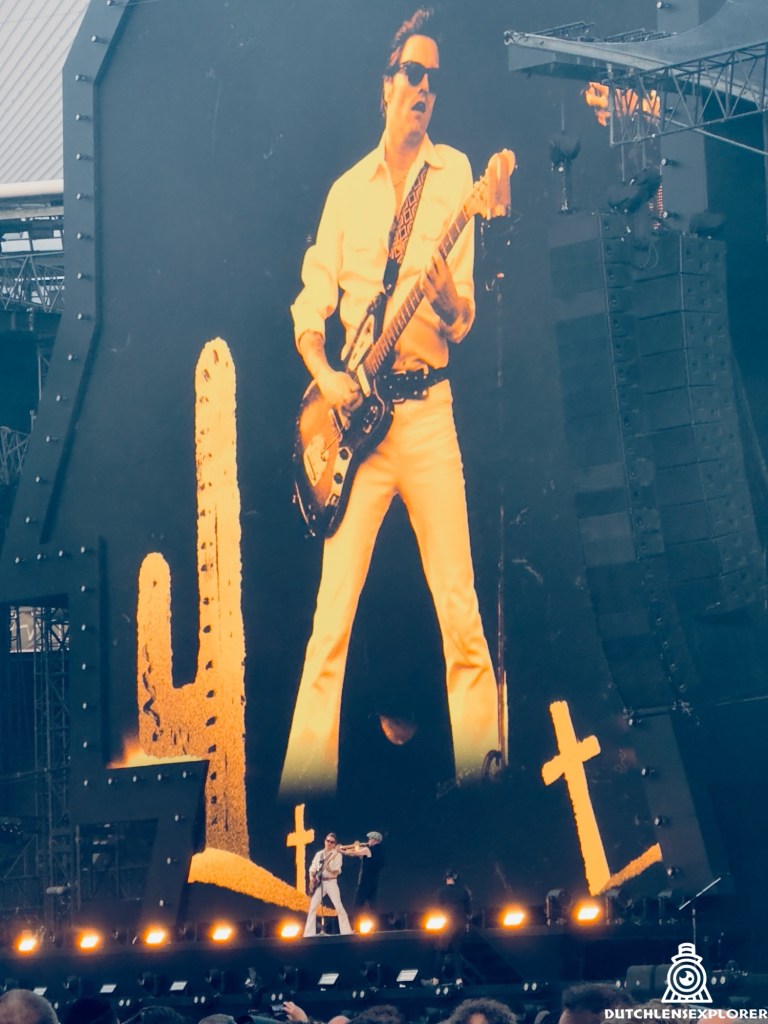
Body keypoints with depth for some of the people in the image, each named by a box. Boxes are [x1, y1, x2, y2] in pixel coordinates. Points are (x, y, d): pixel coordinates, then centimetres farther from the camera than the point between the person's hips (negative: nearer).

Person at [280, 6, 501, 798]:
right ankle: (305, 779, 1)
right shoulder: (346, 190, 12)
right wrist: (323, 373, -8)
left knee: (460, 609, -4)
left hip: (428, 411, -1)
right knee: (331, 618, -3)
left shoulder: (454, 173, 5)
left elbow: (465, 316, 1)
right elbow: (310, 302, 10)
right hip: (353, 408, 1)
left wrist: (450, 300, -22)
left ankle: (481, 765, 5)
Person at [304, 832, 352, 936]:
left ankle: (346, 932, -11)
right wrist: (312, 878, -4)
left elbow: (337, 871, -9)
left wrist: (330, 869, -29)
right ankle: (309, 934, 1)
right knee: (313, 907, -2)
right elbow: (312, 868, 14)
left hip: (331, 882, -4)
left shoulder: (337, 854, 1)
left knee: (339, 907, -13)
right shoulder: (319, 854, 13)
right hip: (319, 883, 4)